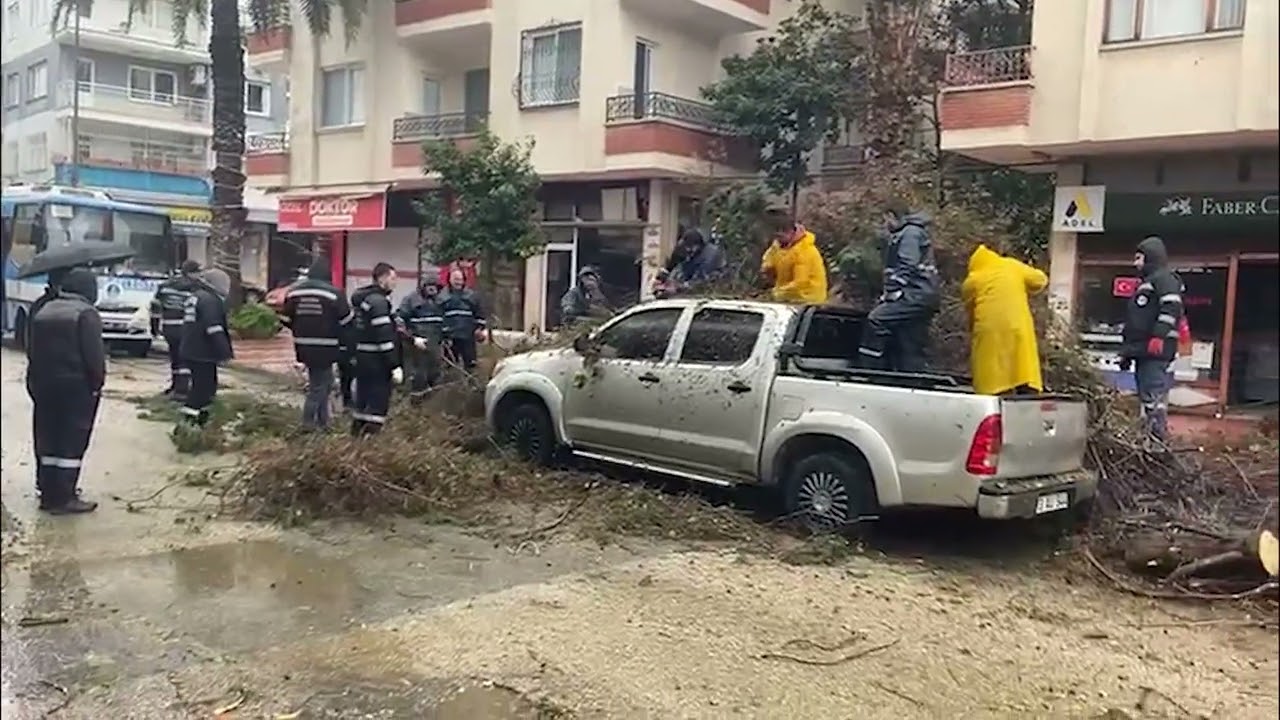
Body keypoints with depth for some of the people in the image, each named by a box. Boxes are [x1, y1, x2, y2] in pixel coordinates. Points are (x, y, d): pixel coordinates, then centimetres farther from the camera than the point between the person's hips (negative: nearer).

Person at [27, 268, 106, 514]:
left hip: (42, 383, 8)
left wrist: (38, 379, 17)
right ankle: (63, 498, -4)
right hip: (76, 385, -8)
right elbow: (94, 355, -18)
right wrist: (97, 383, -7)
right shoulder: (86, 314, -12)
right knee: (72, 441, -3)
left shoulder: (44, 311, 12)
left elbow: (33, 350, 14)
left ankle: (48, 491, 22)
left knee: (47, 439, 14)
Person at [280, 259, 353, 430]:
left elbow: (285, 320, 11)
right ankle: (309, 424, 7)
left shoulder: (293, 292, 5)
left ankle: (322, 421, 24)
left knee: (325, 382, 19)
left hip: (304, 347, 6)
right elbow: (347, 321, -7)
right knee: (319, 386, 3)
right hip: (325, 348, -6)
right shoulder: (334, 294, -13)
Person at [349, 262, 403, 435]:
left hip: (362, 356, 10)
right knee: (378, 401, -5)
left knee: (363, 397, 17)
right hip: (377, 359, -10)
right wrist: (395, 365, -20)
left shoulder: (360, 298, 14)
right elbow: (384, 336, -21)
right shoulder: (378, 301, -16)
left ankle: (357, 431, 25)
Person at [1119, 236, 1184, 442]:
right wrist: (1127, 350, 28)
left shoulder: (1164, 278, -2)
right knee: (1147, 395, 11)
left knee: (1154, 394, -15)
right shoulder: (1145, 283, 29)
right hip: (1143, 350, 11)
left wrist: (1159, 335, -29)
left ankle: (1158, 438, -18)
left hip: (1155, 350, -11)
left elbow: (1172, 308, -19)